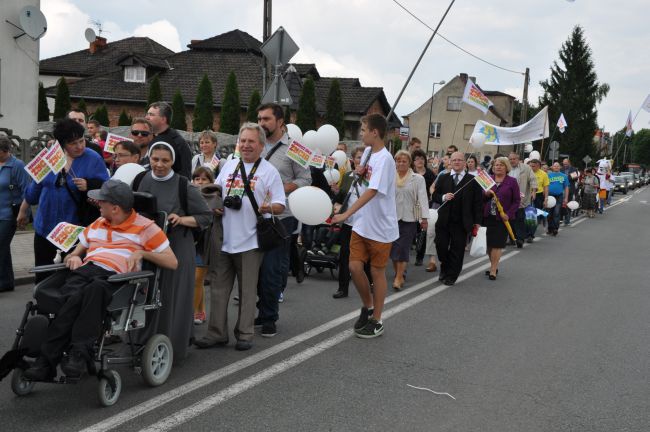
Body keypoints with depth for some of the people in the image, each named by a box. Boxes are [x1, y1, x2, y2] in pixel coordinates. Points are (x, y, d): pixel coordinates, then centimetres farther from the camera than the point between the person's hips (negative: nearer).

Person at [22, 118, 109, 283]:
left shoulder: (94, 159, -8)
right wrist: (23, 210, 21)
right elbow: (36, 186, 13)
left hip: (75, 227, -3)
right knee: (42, 274, 10)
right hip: (46, 224, 3)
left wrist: (88, 186, -29)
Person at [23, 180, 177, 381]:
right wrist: (73, 258, 11)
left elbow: (172, 262, 7)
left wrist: (142, 252, -7)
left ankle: (79, 353, -43)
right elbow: (75, 254, 36)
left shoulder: (145, 227, 12)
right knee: (74, 298, -33)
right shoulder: (97, 225, 31)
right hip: (84, 269, 4)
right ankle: (46, 361, -38)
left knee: (95, 289, -41)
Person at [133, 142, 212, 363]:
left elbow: (207, 215, -3)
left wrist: (182, 220, -16)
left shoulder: (184, 186, -7)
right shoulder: (140, 181, 4)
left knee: (172, 297, 0)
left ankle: (173, 348, 11)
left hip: (176, 248, -4)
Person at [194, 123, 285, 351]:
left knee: (247, 290, 4)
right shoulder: (229, 166, 13)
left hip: (250, 241, -4)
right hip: (224, 238, 4)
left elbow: (280, 206, -4)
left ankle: (245, 334, 15)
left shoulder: (269, 171, 0)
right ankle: (216, 333, 16)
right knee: (218, 288, 7)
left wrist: (268, 208, -24)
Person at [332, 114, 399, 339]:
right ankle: (368, 306, 28)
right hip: (362, 224, 7)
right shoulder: (368, 151, 5)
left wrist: (345, 214, -37)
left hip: (381, 227, -7)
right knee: (355, 267, 5)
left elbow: (372, 191, -30)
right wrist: (359, 171, -2)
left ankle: (376, 321, 17)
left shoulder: (384, 159, -20)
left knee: (377, 272, 4)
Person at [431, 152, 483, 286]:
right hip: (444, 220, 2)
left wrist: (477, 222, -3)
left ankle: (451, 276, 16)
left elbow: (478, 202, 1)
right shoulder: (443, 178, 8)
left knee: (457, 250, 2)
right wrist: (443, 197, -13)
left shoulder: (472, 180, 0)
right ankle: (444, 270, 28)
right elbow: (435, 196, 10)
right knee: (441, 246, 3)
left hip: (462, 222, -2)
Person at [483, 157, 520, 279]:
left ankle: (493, 270, 3)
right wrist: (486, 194, -13)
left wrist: (508, 214, -14)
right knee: (489, 243, 8)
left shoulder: (512, 182, -1)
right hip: (488, 216, 4)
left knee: (497, 244, -3)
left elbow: (517, 200, -2)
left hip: (502, 218, -3)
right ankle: (494, 266, 24)